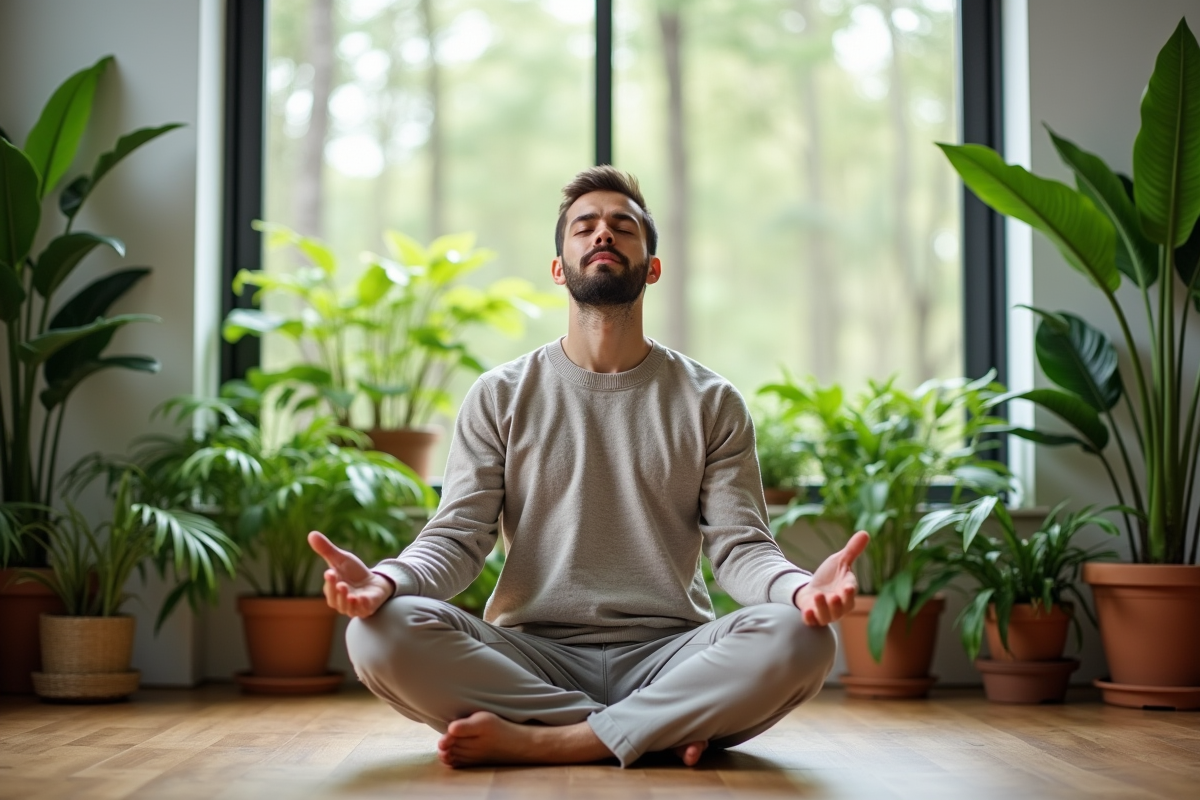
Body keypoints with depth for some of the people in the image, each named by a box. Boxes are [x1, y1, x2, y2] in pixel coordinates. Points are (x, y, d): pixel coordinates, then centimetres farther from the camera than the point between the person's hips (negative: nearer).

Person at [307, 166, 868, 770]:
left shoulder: (711, 404, 10)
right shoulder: (500, 397, 10)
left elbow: (740, 547, 1)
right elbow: (457, 538, 2)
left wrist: (801, 587, -24)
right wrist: (386, 580, -23)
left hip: (667, 654, 0)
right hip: (531, 657, 1)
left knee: (798, 640, -31)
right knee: (383, 632, -28)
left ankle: (535, 741, -24)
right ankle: (664, 729, -21)